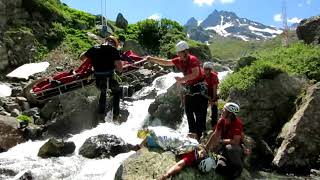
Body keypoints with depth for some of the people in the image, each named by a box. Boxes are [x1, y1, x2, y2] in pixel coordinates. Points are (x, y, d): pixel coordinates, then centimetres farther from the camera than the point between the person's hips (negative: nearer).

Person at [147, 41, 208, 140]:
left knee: (200, 113, -5)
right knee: (188, 112, 12)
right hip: (189, 89, 8)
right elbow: (165, 62, 9)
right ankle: (192, 132, 23)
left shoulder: (193, 59, -16)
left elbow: (196, 74, -28)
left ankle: (199, 134, 1)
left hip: (199, 88, -8)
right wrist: (152, 59, 4)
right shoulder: (179, 61, 4)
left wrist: (182, 79, -27)